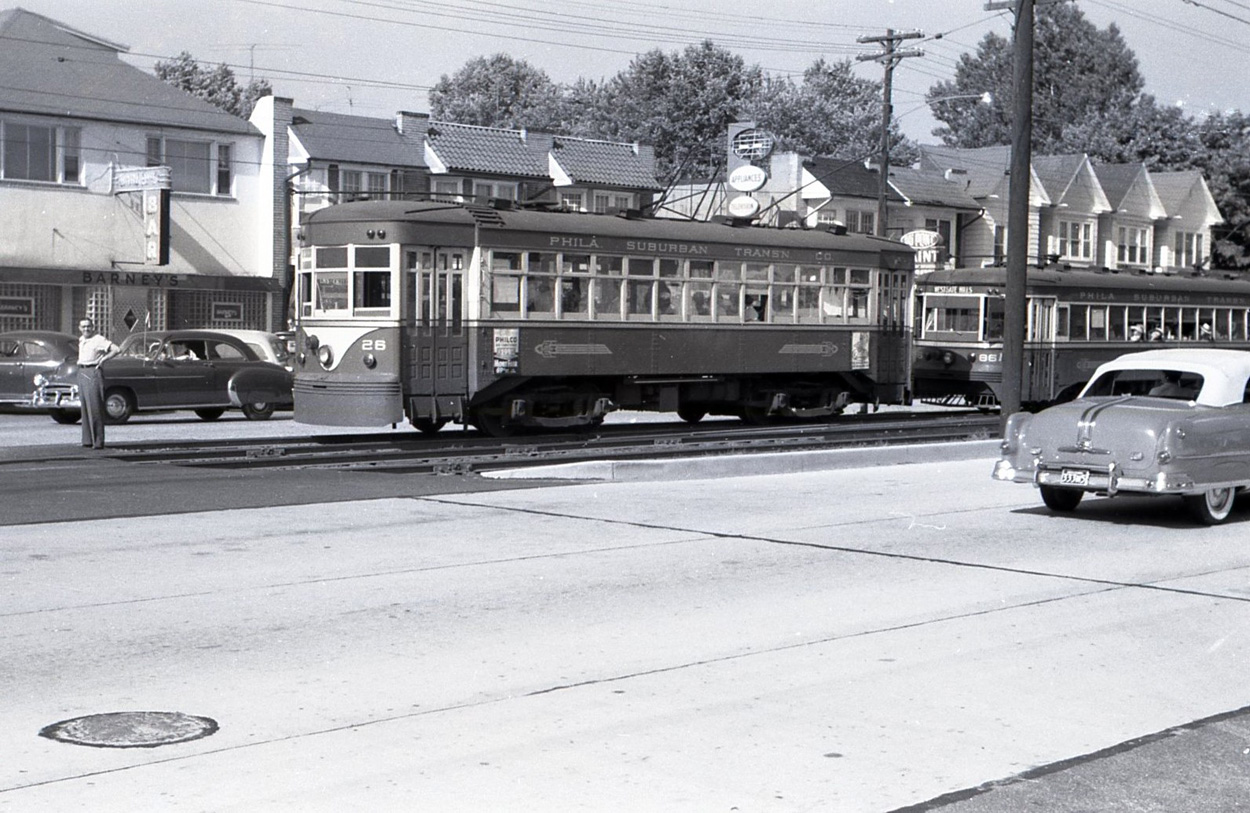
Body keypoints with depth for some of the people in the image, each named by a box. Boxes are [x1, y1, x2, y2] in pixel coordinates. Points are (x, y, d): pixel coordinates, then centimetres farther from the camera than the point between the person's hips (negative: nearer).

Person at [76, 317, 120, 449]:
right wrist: (80, 362, 18)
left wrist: (102, 360, -14)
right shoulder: (81, 340, 15)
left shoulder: (99, 339, -9)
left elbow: (117, 349, -20)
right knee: (85, 407, 8)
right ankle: (88, 439, 12)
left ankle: (98, 441, -10)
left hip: (93, 372, -8)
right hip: (81, 372, 8)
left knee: (95, 407, -10)